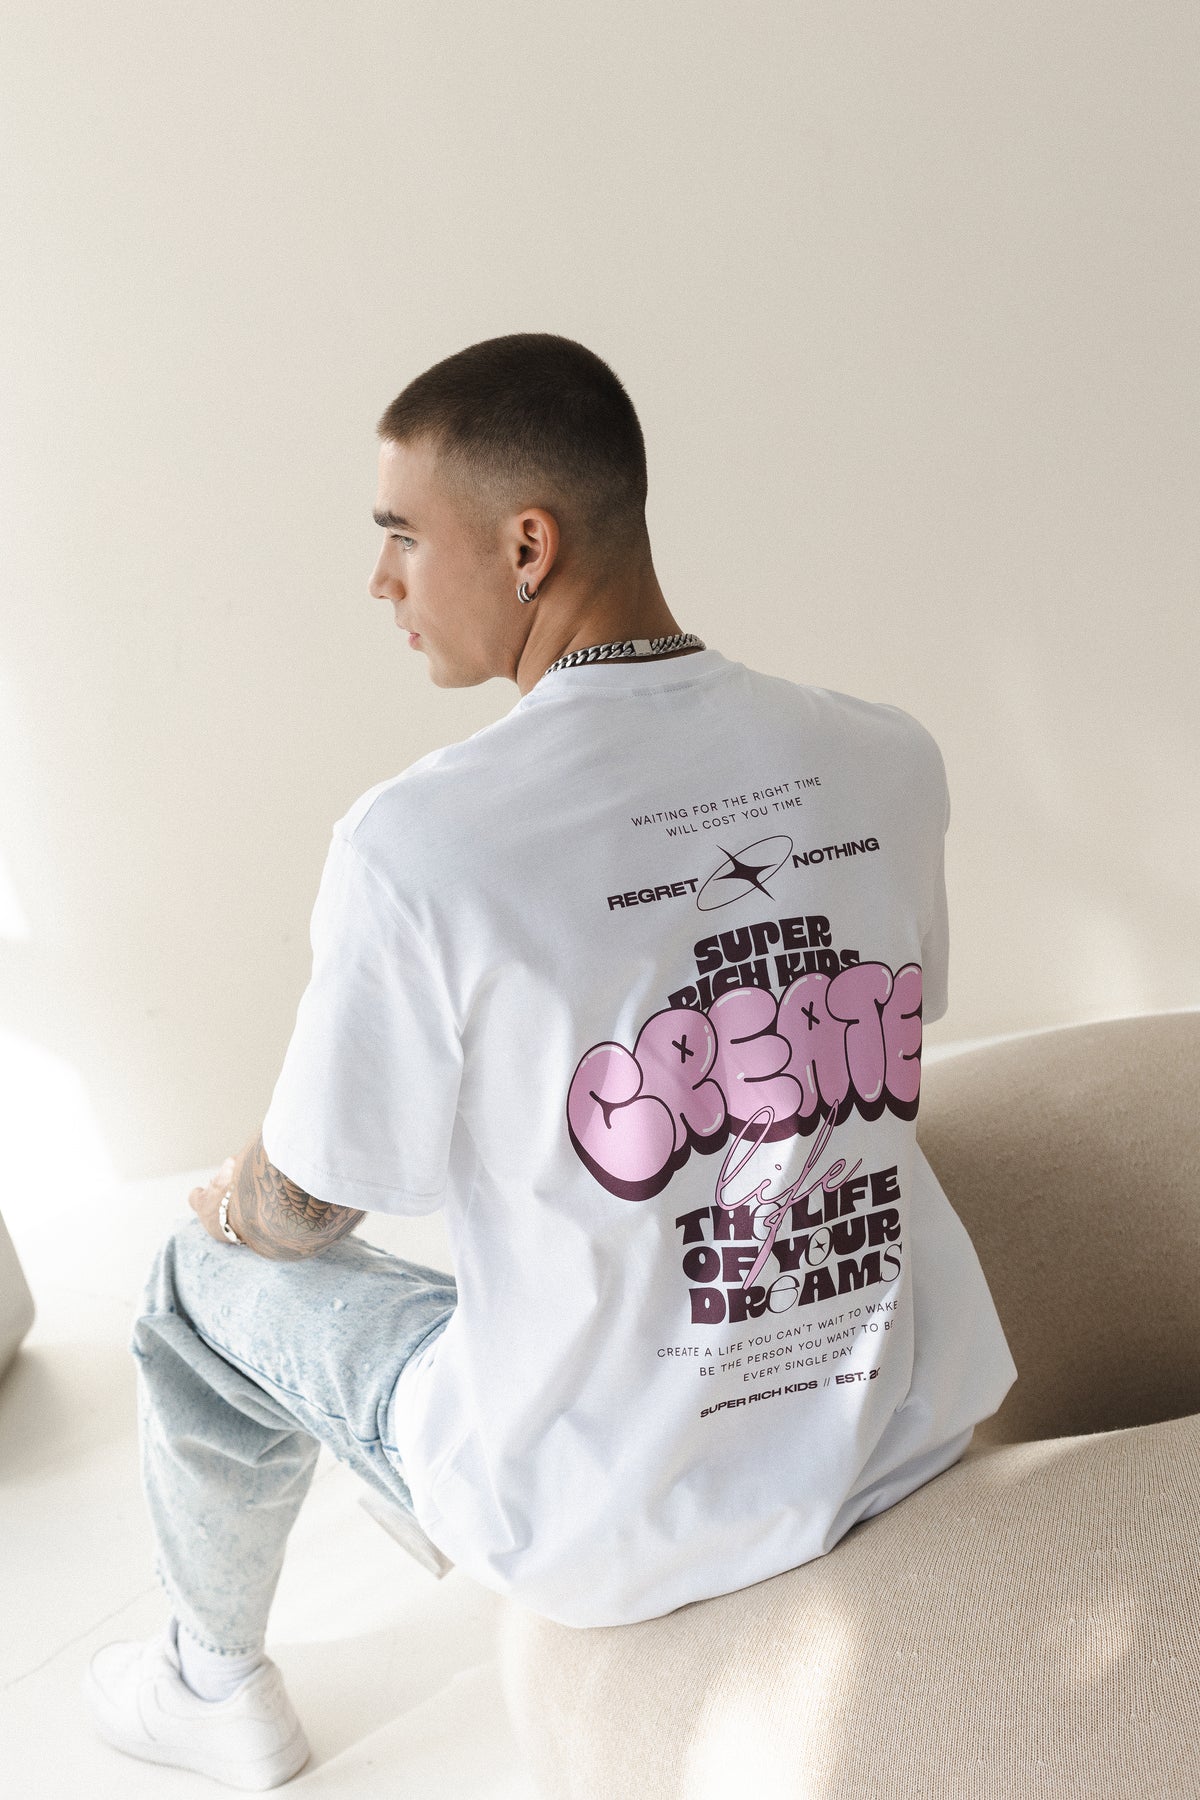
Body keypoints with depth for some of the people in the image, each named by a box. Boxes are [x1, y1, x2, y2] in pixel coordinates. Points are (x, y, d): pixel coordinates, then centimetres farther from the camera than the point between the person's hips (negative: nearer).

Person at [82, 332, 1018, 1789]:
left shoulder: (415, 843, -24)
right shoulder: (891, 761, -7)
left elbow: (305, 1213, -10)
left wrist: (234, 1207, 15)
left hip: (625, 1529, -5)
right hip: (918, 1438, 6)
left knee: (206, 1285, 20)